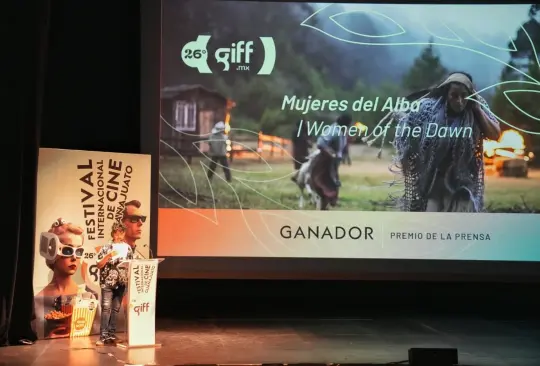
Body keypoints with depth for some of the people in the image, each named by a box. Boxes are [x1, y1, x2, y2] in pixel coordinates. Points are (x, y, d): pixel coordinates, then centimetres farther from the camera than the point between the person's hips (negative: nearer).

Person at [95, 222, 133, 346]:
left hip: (121, 283, 4)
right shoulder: (106, 247, -3)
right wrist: (109, 256, -19)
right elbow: (99, 265, -5)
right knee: (106, 308, -9)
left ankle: (111, 335, 13)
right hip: (107, 282, -4)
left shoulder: (127, 247, 7)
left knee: (116, 309, 8)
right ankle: (103, 336, -10)